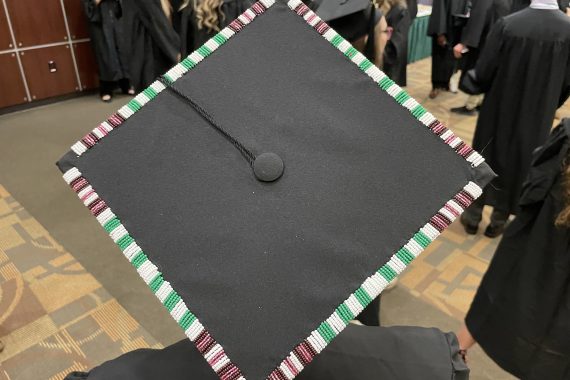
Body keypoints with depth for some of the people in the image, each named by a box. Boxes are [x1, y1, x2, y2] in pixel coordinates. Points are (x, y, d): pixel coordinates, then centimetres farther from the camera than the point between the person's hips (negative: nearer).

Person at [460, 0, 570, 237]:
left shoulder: (507, 24, -18)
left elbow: (483, 73, -13)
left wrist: (470, 77, 11)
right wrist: (548, 106, 17)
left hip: (499, 109, -1)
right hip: (537, 116, 1)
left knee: (485, 160, 15)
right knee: (520, 165, 17)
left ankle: (473, 217, 25)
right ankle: (498, 220, 27)